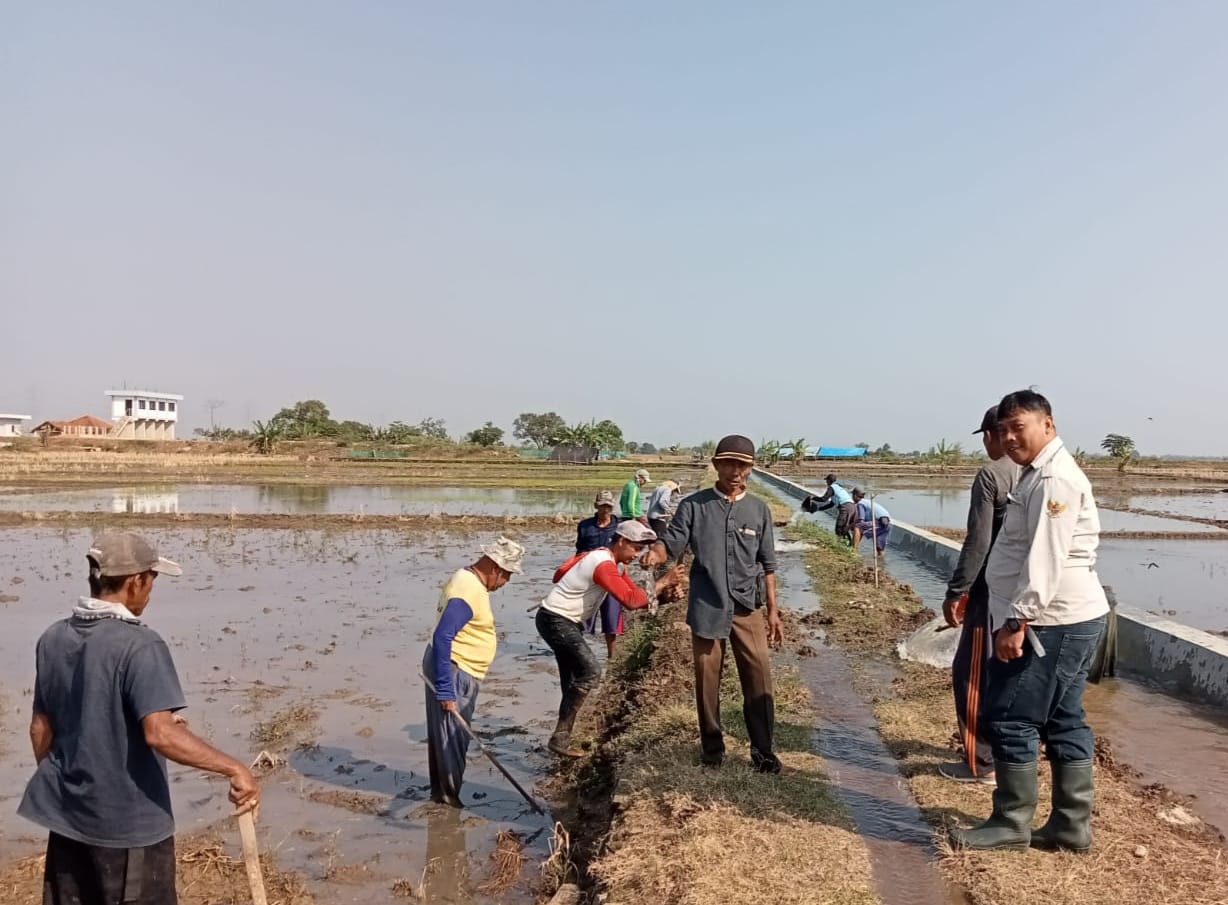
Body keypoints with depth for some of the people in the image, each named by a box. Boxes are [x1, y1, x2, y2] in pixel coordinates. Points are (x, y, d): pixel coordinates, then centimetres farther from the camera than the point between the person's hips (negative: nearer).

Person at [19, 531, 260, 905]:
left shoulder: (53, 638, 1)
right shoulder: (139, 644, -23)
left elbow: (40, 727, 10)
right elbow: (161, 734, -31)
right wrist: (235, 769, -27)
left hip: (67, 815, 7)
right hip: (128, 820, -7)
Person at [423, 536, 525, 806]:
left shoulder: (470, 580, 8)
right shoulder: (468, 591, -24)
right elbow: (442, 638, -29)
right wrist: (445, 690, -28)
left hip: (459, 671, 10)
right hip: (453, 671, -10)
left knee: (447, 734, 18)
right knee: (451, 736, 2)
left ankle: (441, 790, 28)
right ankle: (449, 794, 14)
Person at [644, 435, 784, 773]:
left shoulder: (759, 510, 6)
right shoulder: (694, 505, -1)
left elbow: (767, 565, 10)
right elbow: (671, 544, -8)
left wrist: (773, 612, 9)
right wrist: (655, 553, -32)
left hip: (747, 608, 1)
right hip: (706, 608, -1)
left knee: (759, 680, 0)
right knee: (707, 681, 9)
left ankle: (762, 749, 14)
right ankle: (712, 746, 25)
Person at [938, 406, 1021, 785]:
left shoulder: (991, 475, -14)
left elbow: (978, 541, -18)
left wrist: (956, 592, -12)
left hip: (994, 592, -8)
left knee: (974, 675, 1)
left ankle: (982, 763, 6)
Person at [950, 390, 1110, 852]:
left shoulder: (1054, 479, -17)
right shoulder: (1038, 475, 16)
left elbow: (1045, 559, -24)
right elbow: (1024, 552, 21)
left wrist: (1017, 620, -25)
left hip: (1052, 622, -11)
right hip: (1067, 619, 11)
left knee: (1011, 719, -3)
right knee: (1064, 722, 14)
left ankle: (1011, 824, 8)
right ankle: (1071, 826, 22)